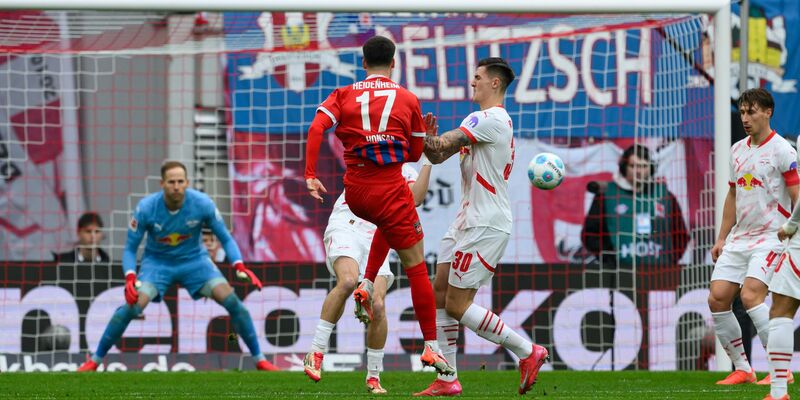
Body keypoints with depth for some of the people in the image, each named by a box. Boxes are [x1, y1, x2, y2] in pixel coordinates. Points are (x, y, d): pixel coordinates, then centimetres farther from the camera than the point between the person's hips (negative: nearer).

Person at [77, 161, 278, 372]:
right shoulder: (146, 208, -23)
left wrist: (240, 266, -27)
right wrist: (130, 278, -32)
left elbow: (225, 239, -9)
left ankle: (259, 360, -1)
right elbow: (130, 249, -13)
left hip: (194, 259, 1)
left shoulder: (203, 203, -22)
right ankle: (95, 361, -5)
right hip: (157, 261, -1)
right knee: (132, 306, -23)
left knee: (232, 301, -17)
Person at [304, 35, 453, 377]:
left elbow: (316, 128, -9)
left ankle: (366, 286, 19)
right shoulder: (407, 99, 4)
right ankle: (431, 346, 0)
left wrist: (310, 176, -9)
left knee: (387, 224, 38)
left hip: (355, 191, 4)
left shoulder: (344, 95, 7)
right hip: (390, 189, -4)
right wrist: (428, 136, 28)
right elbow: (414, 154, 8)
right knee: (416, 267, 3)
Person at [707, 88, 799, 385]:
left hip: (771, 236, -7)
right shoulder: (737, 150, 13)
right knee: (717, 299, -3)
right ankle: (742, 369, 7)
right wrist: (721, 238, 17)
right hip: (739, 238, 7)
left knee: (751, 295, -23)